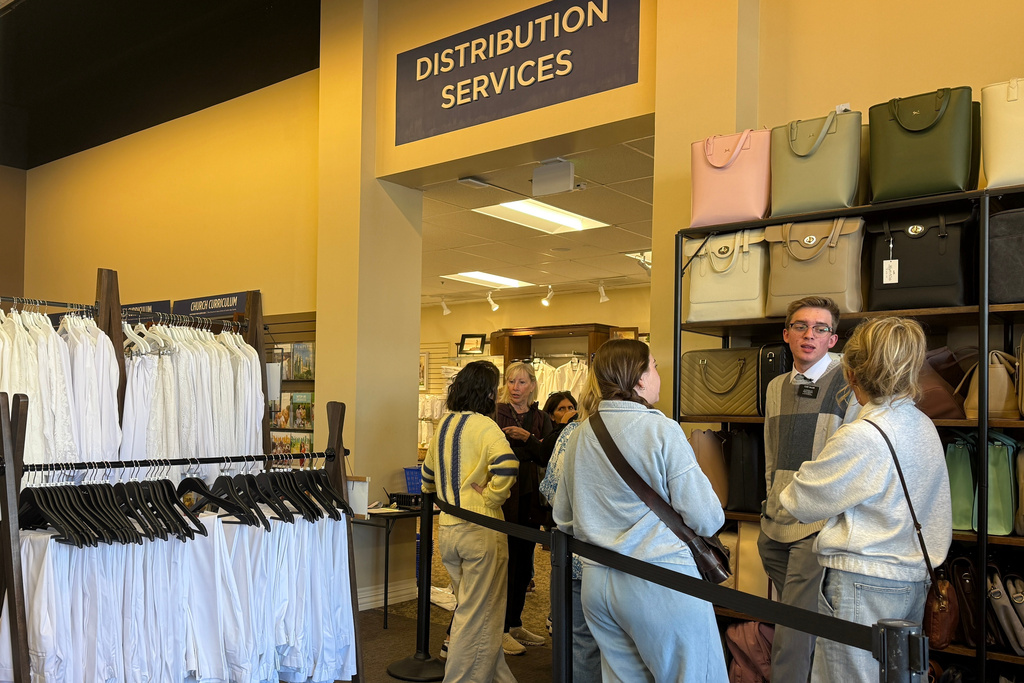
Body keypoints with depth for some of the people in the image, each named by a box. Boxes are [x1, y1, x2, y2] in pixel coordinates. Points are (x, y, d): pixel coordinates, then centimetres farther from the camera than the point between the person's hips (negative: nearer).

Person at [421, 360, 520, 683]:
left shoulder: (443, 425, 12)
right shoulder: (483, 425, -12)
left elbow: (428, 477, 22)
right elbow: (506, 464, -30)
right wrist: (490, 497, -17)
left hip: (447, 527, 8)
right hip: (480, 529, -8)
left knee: (476, 610, 18)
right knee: (477, 616, 4)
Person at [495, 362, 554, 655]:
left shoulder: (541, 419, 10)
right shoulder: (496, 414, -4)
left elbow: (547, 458, -3)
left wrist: (527, 438, -16)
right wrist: (531, 451, -14)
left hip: (530, 500, 5)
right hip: (504, 499, -5)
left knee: (524, 565, 12)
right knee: (507, 565, -1)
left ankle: (515, 625, 25)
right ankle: (501, 630, 11)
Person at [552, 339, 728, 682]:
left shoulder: (579, 435, 5)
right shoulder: (661, 430, -13)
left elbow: (564, 517, 12)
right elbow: (706, 519, -13)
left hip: (596, 583, 7)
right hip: (659, 583, -6)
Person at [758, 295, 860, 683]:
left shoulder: (848, 382, -5)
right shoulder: (776, 388, 14)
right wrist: (772, 504, 16)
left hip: (819, 524, -6)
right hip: (774, 527, 6)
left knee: (792, 640, -8)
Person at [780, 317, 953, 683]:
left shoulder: (861, 438, -21)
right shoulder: (924, 426, 5)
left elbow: (801, 502, -10)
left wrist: (787, 490, 11)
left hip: (863, 584, -9)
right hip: (912, 578, 9)